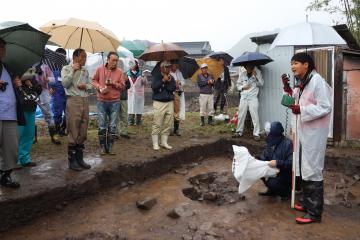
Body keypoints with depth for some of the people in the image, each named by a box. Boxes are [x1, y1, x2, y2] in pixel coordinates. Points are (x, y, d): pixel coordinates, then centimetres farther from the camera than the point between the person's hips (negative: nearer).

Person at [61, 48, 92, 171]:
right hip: (73, 101, -6)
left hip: (85, 101, 6)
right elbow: (65, 83, -13)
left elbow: (90, 85, 19)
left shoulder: (85, 70, 15)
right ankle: (72, 161, 5)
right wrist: (73, 70, -13)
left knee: (83, 132, 9)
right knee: (73, 132, -4)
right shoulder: (66, 69, 0)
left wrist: (86, 86, -2)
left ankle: (80, 158, 19)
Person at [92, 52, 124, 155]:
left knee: (112, 126, 3)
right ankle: (103, 147, 13)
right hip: (101, 102, 0)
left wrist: (114, 83, -15)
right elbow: (94, 80, 10)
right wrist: (100, 88, -8)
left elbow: (122, 86, 2)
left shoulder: (119, 72, 2)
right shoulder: (100, 69, 2)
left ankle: (110, 147, 14)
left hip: (115, 102, 1)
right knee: (102, 126, 1)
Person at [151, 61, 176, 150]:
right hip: (159, 103, -4)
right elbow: (154, 86, -13)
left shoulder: (171, 78, 14)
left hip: (170, 103, 4)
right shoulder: (156, 76, 3)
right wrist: (163, 80, -12)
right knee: (157, 124, -7)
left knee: (168, 124, 4)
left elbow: (173, 88, 1)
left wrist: (168, 82, -10)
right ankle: (155, 143, 1)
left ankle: (164, 142, 15)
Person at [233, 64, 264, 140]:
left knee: (255, 116, -5)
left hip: (253, 98, -3)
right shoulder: (242, 74, 9)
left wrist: (256, 75, -18)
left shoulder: (257, 73, 1)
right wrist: (243, 87, -5)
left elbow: (261, 84, -9)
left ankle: (256, 134, 2)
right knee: (241, 116, 9)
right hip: (243, 98, 3)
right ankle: (239, 132, 21)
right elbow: (238, 84, 14)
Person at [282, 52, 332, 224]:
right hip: (304, 130, 9)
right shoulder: (301, 82, 9)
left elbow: (326, 108, -21)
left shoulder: (317, 81, -18)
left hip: (315, 132, -9)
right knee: (304, 168, 17)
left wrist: (301, 110, -27)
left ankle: (314, 212, 8)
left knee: (312, 170, -3)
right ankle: (307, 202, 33)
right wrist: (288, 88, 5)